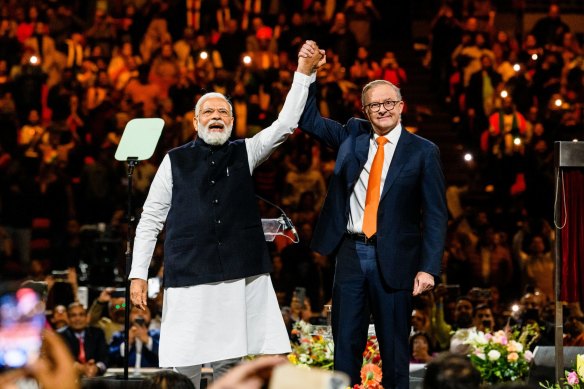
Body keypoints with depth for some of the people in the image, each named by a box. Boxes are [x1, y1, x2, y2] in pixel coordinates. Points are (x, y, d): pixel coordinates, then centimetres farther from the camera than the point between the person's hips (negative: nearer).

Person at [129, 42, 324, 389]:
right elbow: (150, 220, 8)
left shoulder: (244, 154, 13)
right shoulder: (175, 161, 8)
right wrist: (138, 274, 1)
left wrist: (303, 73, -5)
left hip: (241, 275, 2)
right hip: (189, 278, -2)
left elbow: (285, 125, 3)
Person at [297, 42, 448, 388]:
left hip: (393, 258, -3)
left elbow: (436, 214, -5)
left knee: (394, 348, 3)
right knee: (346, 344, 7)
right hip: (351, 253, 3)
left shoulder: (423, 152, -3)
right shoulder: (351, 136, 10)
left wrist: (429, 267, -13)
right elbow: (310, 120, 15)